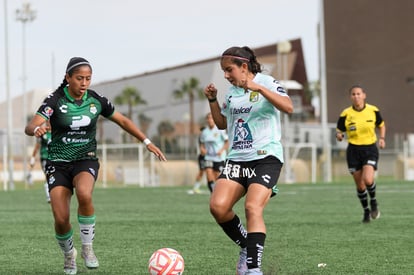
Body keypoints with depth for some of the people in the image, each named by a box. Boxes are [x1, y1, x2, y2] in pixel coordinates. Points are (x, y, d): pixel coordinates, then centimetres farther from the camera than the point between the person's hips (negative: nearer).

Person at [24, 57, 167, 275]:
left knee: (84, 194, -34)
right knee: (61, 218, -14)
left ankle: (87, 249, -13)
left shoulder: (96, 101, -1)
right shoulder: (55, 101, -11)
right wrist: (37, 129, -48)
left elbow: (123, 121, 14)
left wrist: (147, 142, 10)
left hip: (86, 160, 1)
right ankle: (69, 256, 19)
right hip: (58, 164, -1)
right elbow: (30, 127, -24)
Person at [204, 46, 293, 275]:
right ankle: (247, 246, 8)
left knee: (253, 207, -24)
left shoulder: (266, 82, -3)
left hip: (266, 157, -6)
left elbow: (288, 107, -20)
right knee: (218, 206, -14)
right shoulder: (231, 92, 16)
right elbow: (221, 124, 29)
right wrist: (212, 100, 15)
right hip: (236, 159, 6)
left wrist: (258, 88, -27)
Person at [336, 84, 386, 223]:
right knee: (360, 185, 2)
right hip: (353, 151, 1)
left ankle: (373, 202, 10)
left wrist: (382, 138, -2)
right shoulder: (345, 114, -6)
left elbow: (381, 125, 15)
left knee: (368, 180, -21)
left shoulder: (373, 111, -2)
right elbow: (339, 132, 3)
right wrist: (339, 136, -20)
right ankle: (366, 211, 25)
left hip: (370, 149, -1)